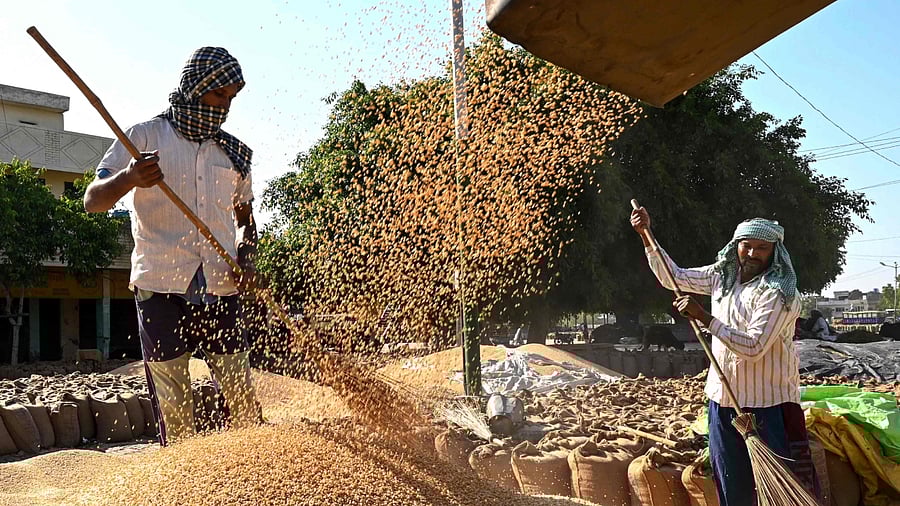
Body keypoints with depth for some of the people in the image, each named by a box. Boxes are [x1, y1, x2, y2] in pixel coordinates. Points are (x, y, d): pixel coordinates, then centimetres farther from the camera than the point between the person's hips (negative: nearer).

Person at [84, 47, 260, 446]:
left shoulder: (234, 153, 13)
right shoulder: (144, 137, 3)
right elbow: (92, 201, -1)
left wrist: (246, 258, 2)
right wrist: (128, 178, -23)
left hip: (222, 291, 3)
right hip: (160, 290, -2)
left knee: (242, 400, 2)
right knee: (173, 407, 4)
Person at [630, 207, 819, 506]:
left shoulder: (779, 292, -15)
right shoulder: (723, 275, 6)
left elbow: (753, 347, -24)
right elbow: (673, 277, 15)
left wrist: (703, 317, -27)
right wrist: (646, 234, 8)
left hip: (767, 404, -6)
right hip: (722, 400, 7)